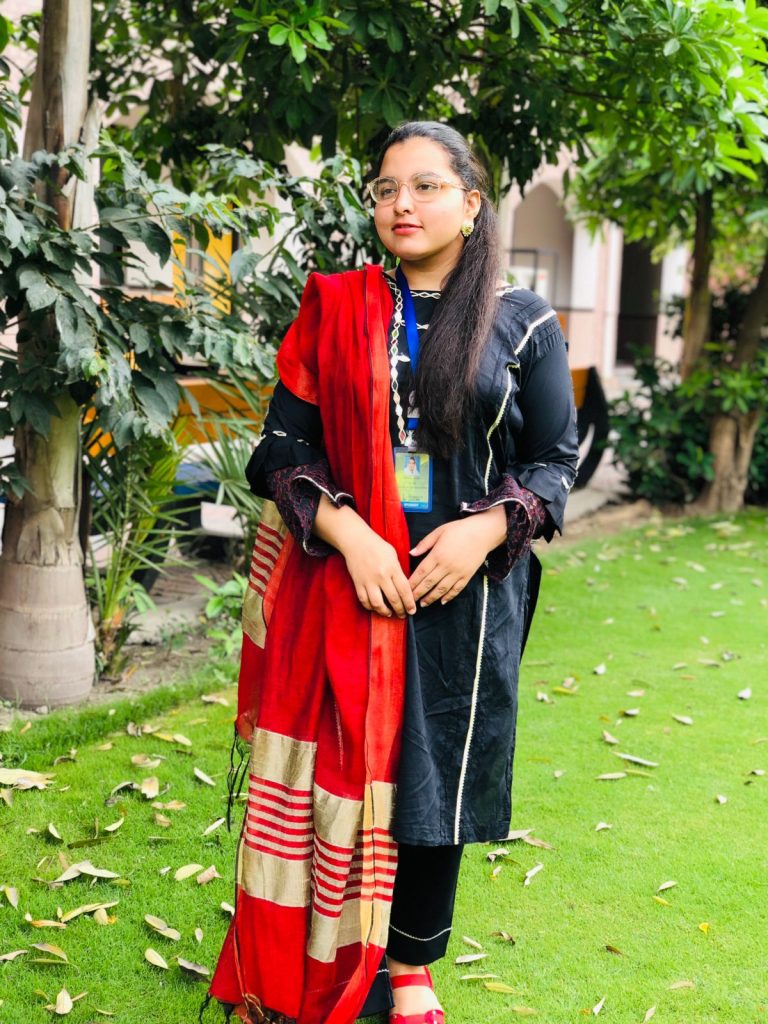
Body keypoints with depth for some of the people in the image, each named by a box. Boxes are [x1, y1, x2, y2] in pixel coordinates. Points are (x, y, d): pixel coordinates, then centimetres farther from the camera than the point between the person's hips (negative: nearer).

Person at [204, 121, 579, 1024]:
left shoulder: (524, 324, 3)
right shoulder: (335, 309, 4)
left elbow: (555, 460, 4)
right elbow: (284, 445, 1)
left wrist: (486, 528, -14)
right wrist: (350, 534, -15)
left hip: (465, 587, 0)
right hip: (339, 578, 0)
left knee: (435, 772, 7)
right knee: (331, 769, 3)